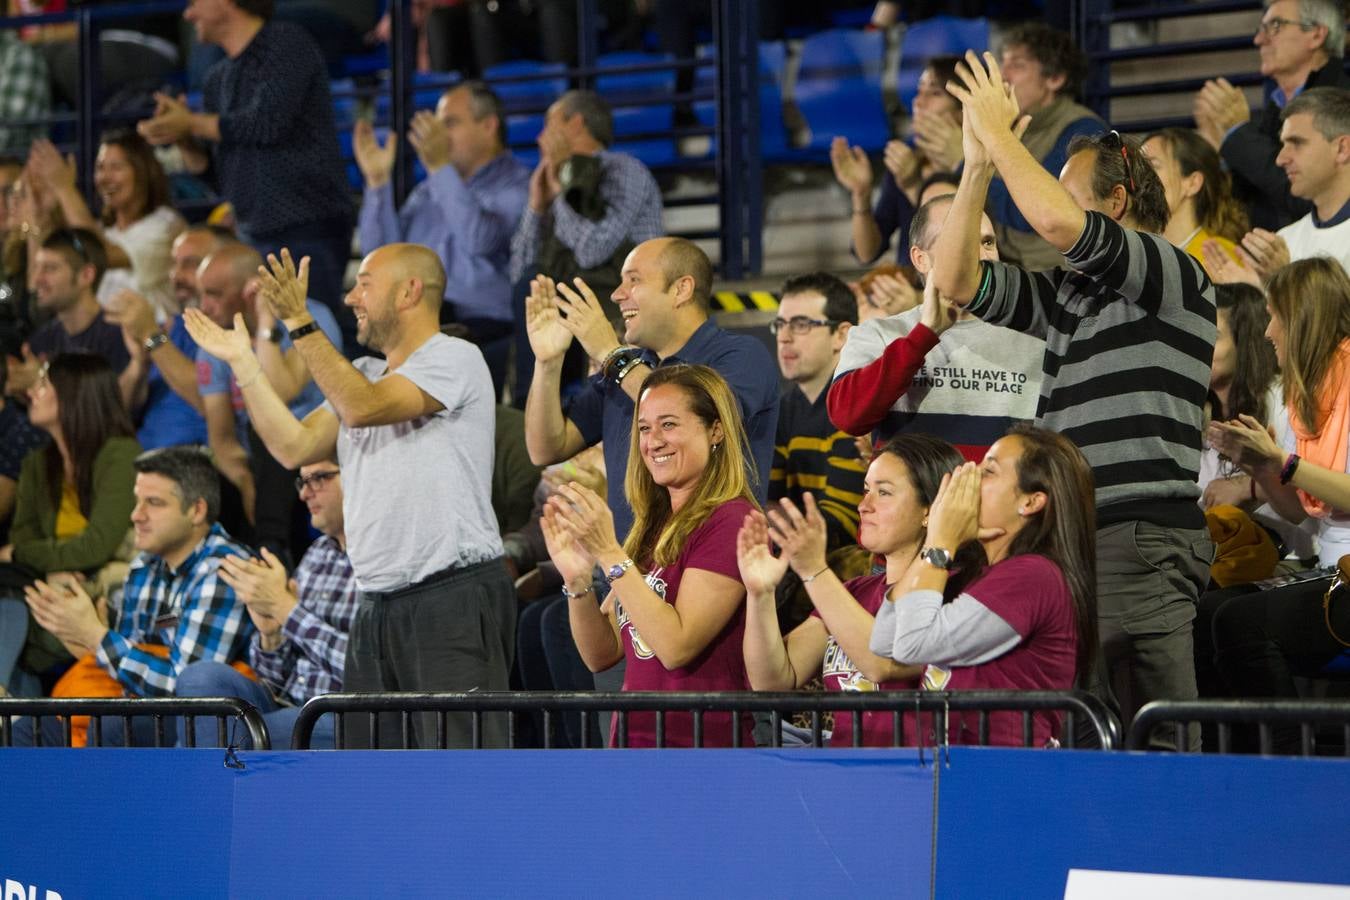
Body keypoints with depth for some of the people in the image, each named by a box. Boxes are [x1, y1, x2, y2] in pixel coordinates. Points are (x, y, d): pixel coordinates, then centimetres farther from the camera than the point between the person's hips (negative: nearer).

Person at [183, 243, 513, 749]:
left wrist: (299, 322, -16)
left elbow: (361, 406, -18)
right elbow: (295, 447, 11)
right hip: (378, 607, 9)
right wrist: (242, 362, 11)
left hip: (454, 599, -9)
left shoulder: (454, 359, -5)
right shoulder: (364, 375, 21)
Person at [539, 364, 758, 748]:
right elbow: (601, 654, 14)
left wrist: (609, 553, -14)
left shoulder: (729, 521, -7)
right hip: (635, 738, 7)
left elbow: (676, 646, -15)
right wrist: (577, 580, -2)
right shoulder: (652, 526, 15)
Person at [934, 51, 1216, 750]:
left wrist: (998, 133, -5)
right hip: (1075, 537, 9)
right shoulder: (1067, 294, 22)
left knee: (1154, 739, -11)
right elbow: (956, 281, 19)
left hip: (1143, 541, -9)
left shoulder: (1178, 276, -4)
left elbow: (1056, 223, -18)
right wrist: (977, 169, 11)